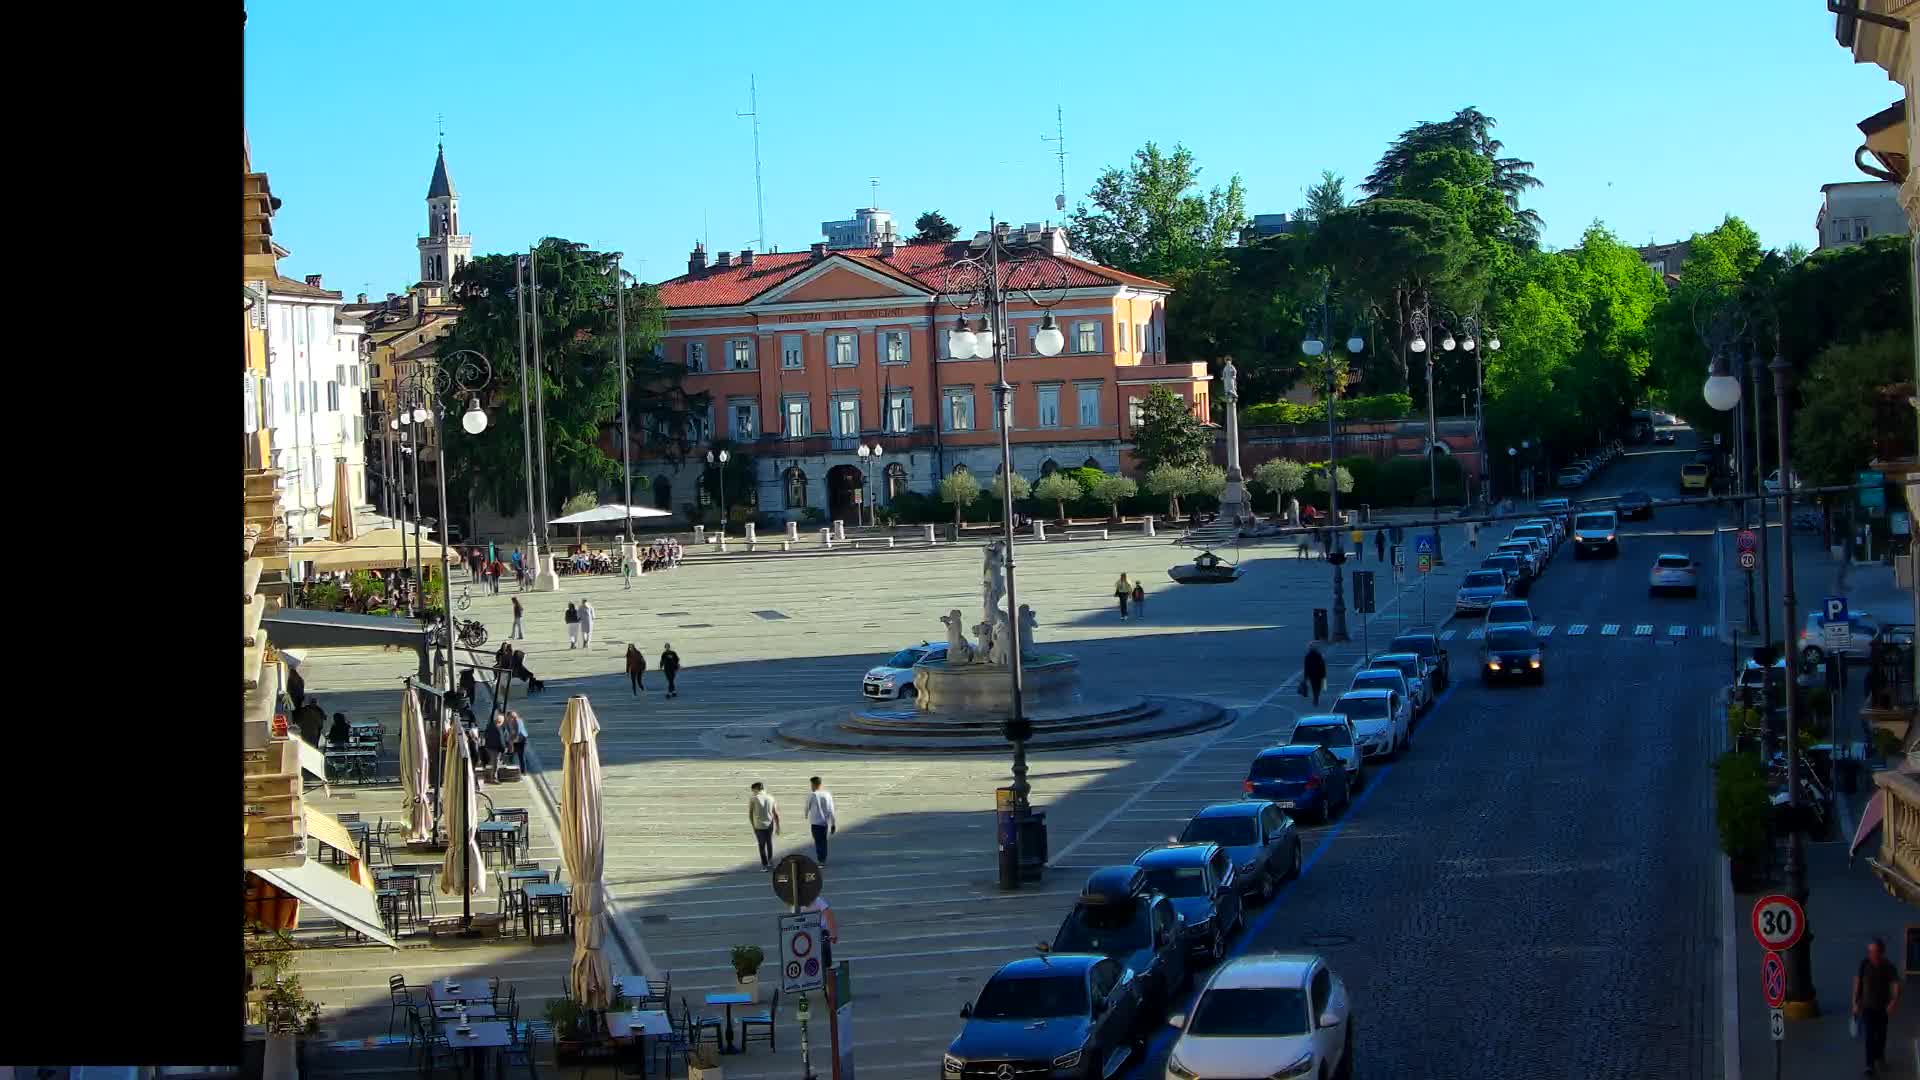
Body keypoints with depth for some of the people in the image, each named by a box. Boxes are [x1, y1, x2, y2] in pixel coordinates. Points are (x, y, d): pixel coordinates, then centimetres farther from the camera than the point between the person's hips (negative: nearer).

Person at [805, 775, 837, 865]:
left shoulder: (811, 795, -10)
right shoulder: (827, 794, 4)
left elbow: (807, 807, 4)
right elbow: (831, 810, 3)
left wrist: (806, 816, 26)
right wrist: (833, 823, 7)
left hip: (816, 822, -5)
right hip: (825, 822, 5)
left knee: (818, 842, -2)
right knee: (824, 841, 17)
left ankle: (821, 860, -5)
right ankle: (824, 860, 25)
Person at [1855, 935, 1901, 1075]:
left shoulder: (1888, 966, -12)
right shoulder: (1864, 964, -11)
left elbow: (1895, 985, -18)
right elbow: (1857, 983, -3)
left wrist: (1894, 1001, -35)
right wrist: (1855, 1003, -1)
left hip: (1883, 1006, 1)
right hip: (1867, 1005, -1)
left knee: (1881, 1034, 18)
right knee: (1869, 1036, -9)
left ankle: (1879, 1055, 43)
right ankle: (1870, 1065, -8)